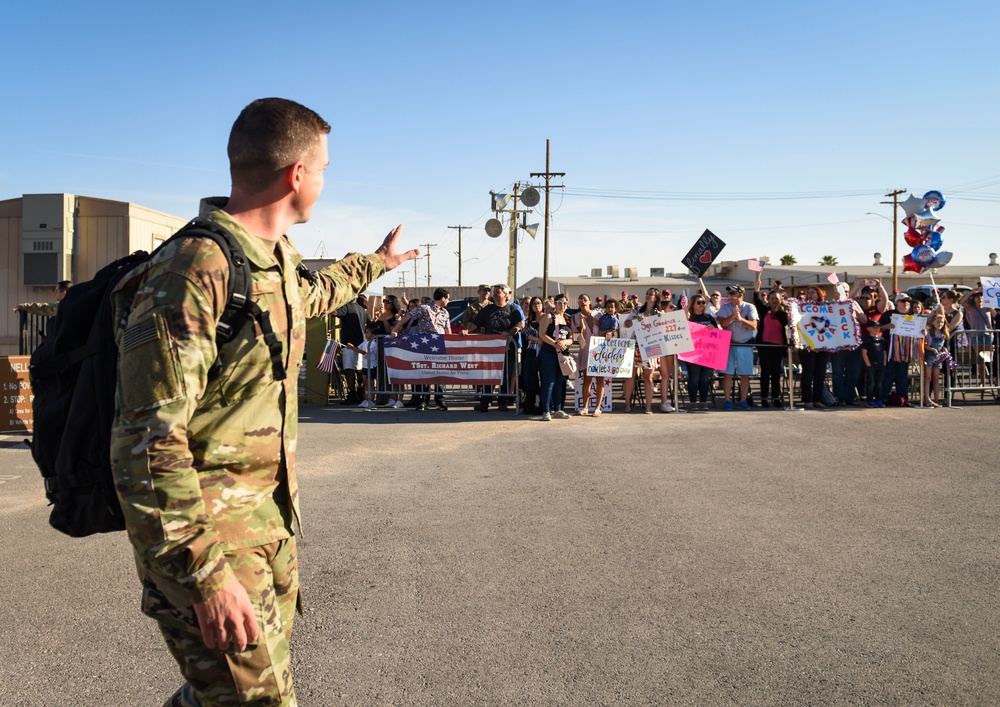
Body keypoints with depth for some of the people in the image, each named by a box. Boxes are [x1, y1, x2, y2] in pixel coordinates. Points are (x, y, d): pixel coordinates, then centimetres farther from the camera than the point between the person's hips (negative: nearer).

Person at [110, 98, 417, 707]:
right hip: (207, 530, -9)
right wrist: (207, 576, -27)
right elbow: (148, 442, -26)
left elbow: (313, 295, 33)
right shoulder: (192, 271, -23)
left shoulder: (278, 259, 7)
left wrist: (376, 262, 48)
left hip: (272, 518, 9)